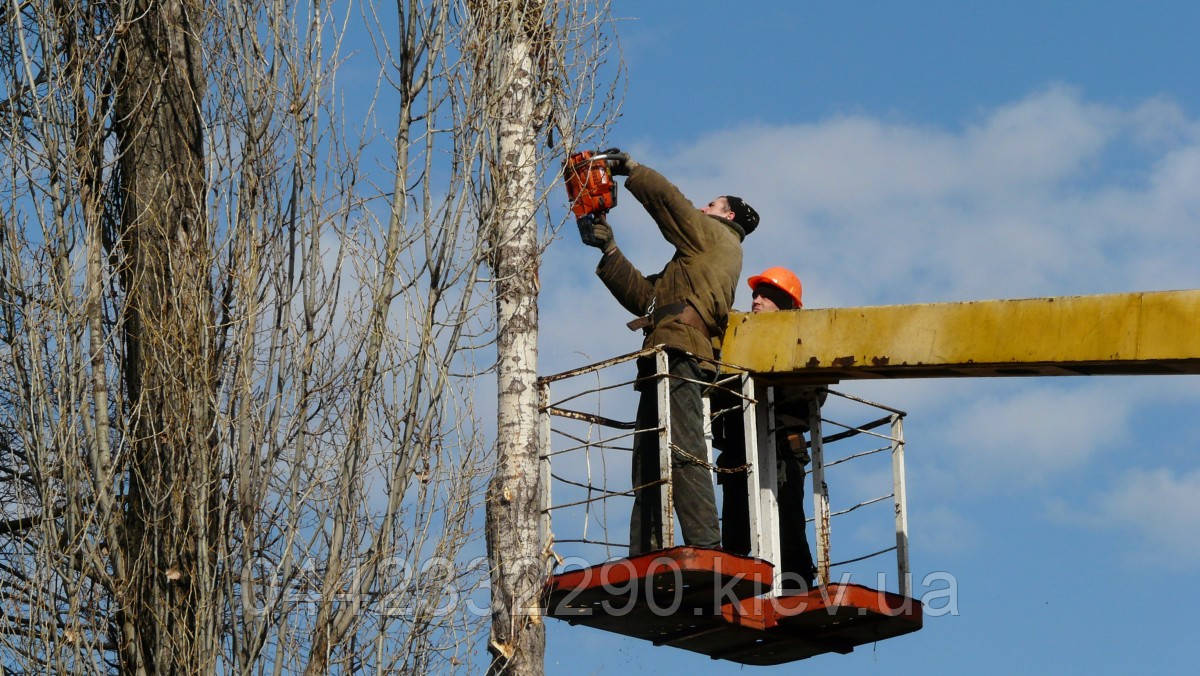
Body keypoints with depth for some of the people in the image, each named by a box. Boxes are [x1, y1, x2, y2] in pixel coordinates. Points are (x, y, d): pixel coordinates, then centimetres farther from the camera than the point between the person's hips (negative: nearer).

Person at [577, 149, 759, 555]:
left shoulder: (716, 236, 12)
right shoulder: (698, 259, 36)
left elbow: (665, 198, 4)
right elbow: (643, 297, 31)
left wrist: (627, 167, 20)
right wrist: (609, 251, 31)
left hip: (680, 354, -10)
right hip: (669, 362, 10)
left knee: (682, 452, -22)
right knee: (648, 463, 3)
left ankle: (704, 547, -31)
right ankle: (644, 559, -3)